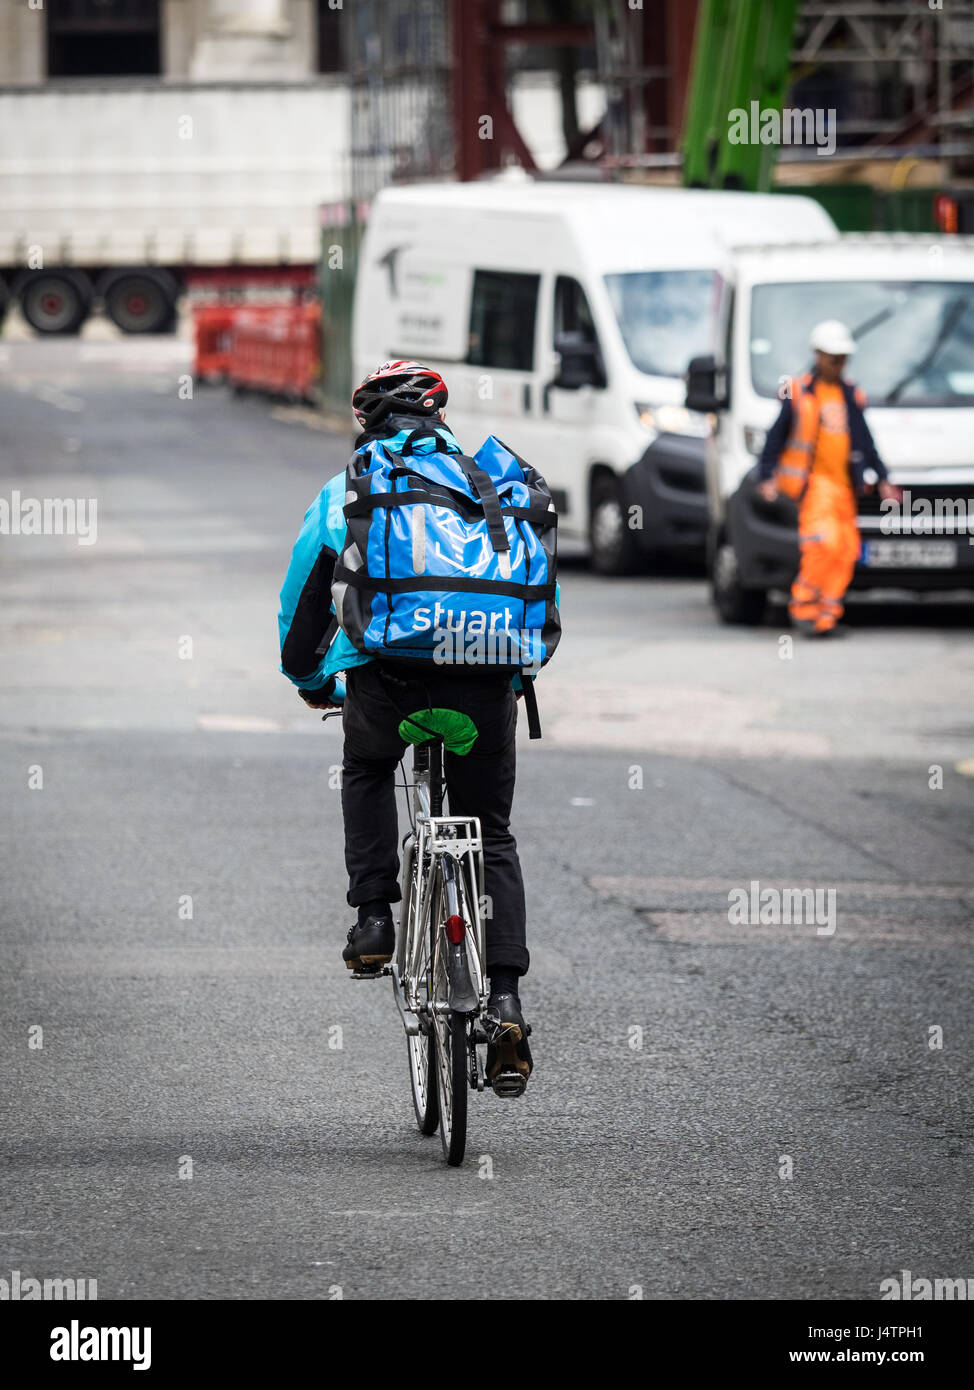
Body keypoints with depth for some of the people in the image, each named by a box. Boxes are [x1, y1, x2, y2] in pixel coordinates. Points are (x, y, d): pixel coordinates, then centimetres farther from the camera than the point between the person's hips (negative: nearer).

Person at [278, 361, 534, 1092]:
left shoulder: (346, 490, 18)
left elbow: (302, 600, 24)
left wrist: (312, 682, 41)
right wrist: (519, 671, 43)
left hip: (386, 674, -1)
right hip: (486, 678, 1)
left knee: (367, 771, 33)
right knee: (491, 836, 15)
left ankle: (373, 918, 18)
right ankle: (505, 999, 0)